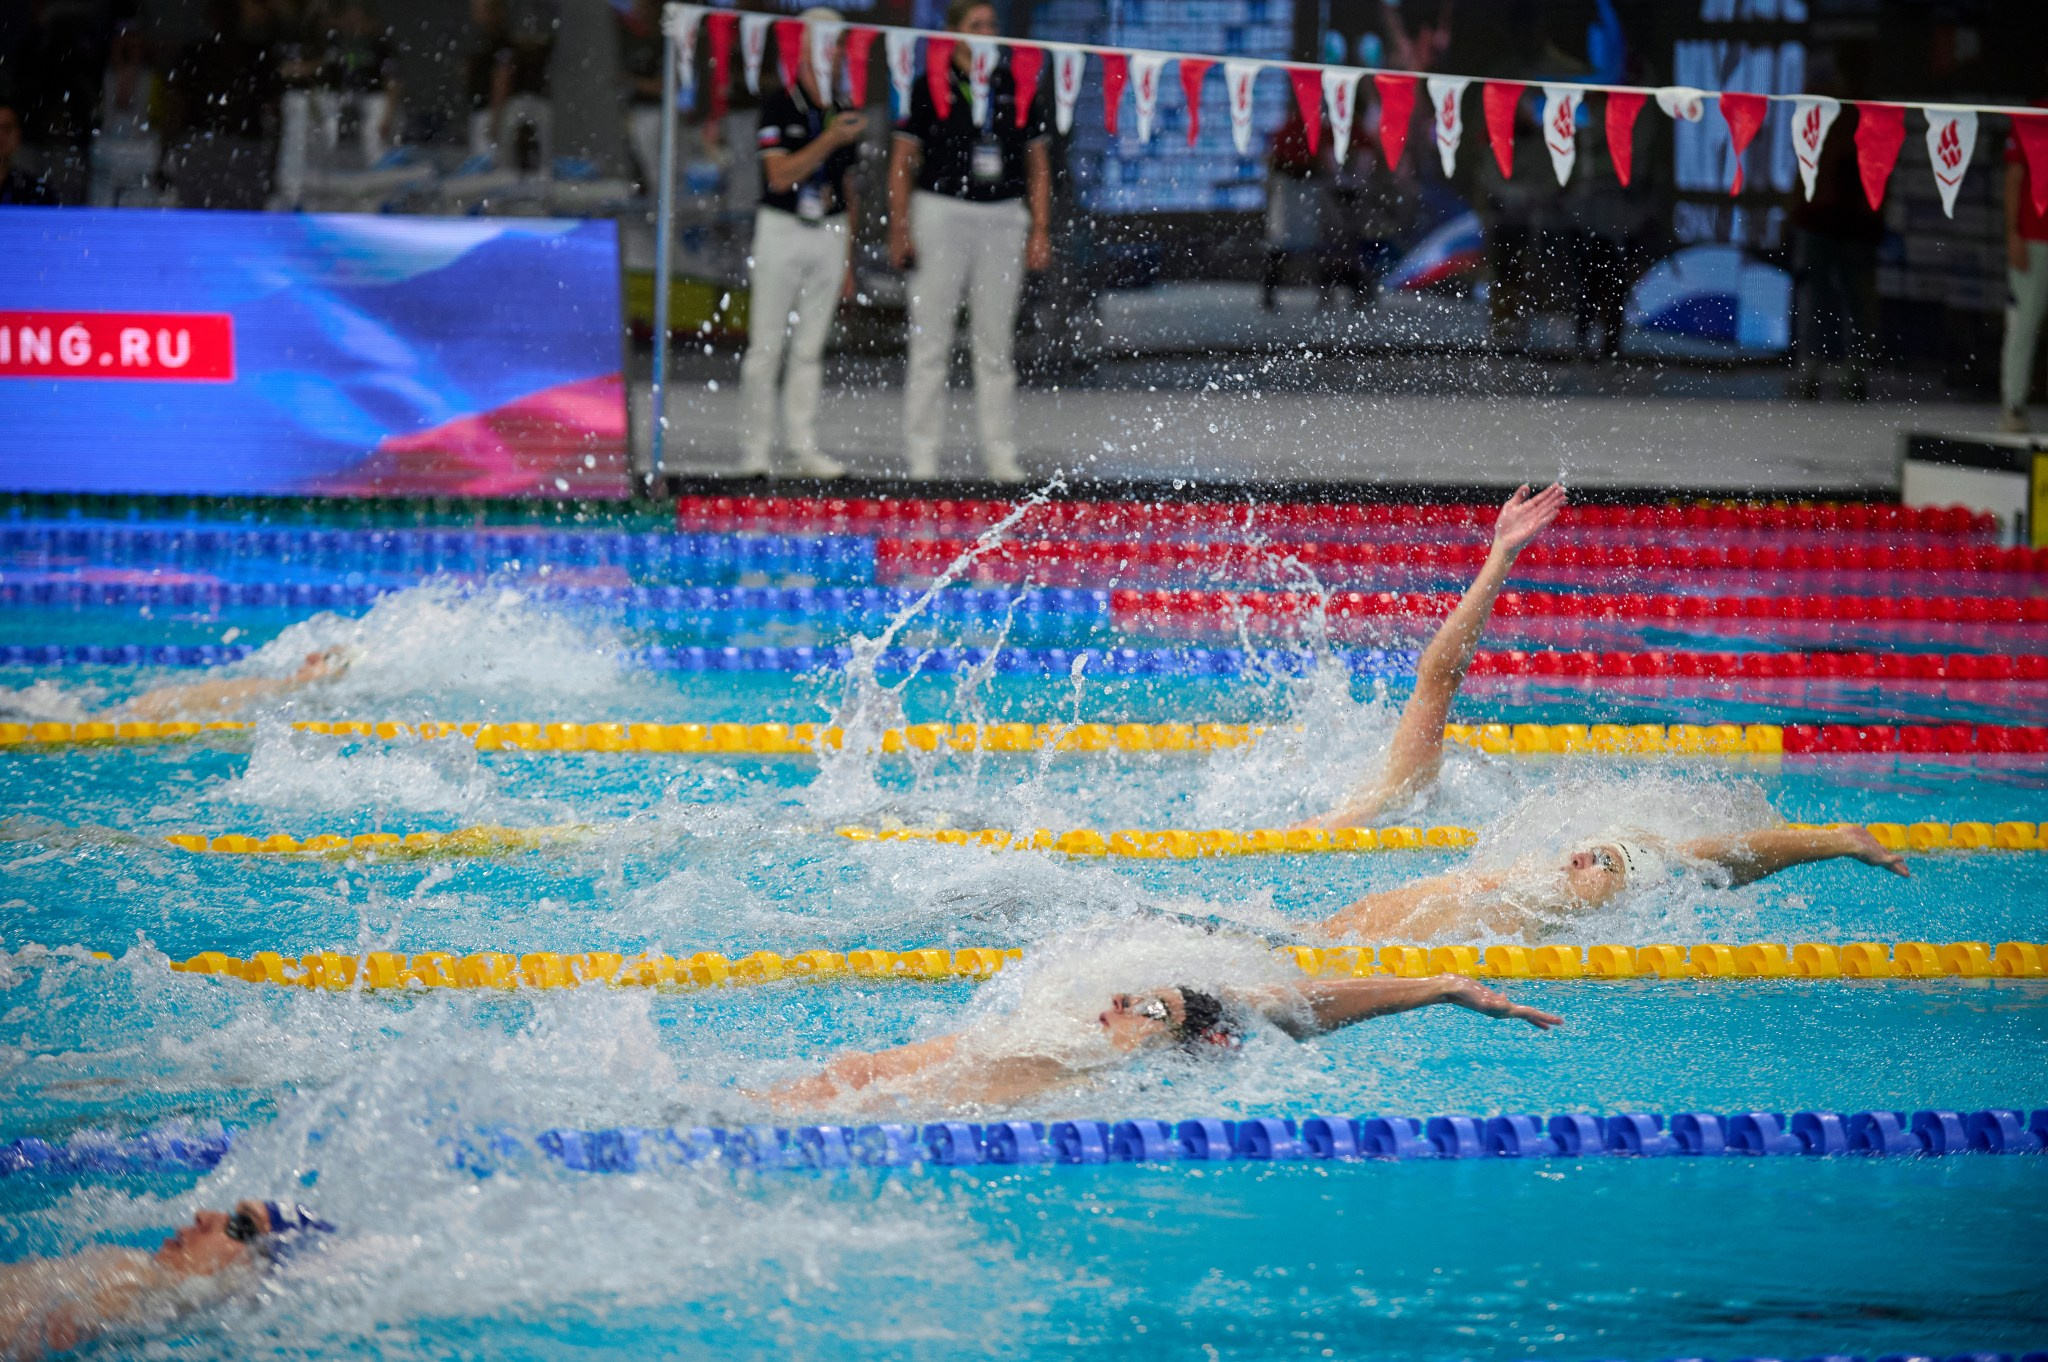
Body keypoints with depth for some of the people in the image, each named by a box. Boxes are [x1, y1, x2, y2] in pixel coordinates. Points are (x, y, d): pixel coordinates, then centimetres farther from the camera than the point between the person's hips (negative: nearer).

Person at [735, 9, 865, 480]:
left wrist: (848, 258, 14)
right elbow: (780, 176, -15)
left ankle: (804, 446, 8)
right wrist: (830, 140, -23)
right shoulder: (779, 106, -6)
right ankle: (756, 448, 1)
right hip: (781, 229, -5)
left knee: (811, 347, 6)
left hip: (829, 233, 5)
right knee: (766, 345, -3)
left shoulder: (843, 114, 10)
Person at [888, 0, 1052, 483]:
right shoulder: (930, 88, -1)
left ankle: (1000, 453, 11)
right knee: (931, 339, -1)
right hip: (941, 211, -3)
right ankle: (922, 454, 3)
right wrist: (899, 229, -9)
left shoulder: (1016, 89, 8)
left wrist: (1041, 230, 3)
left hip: (1003, 217, 3)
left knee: (997, 343, 7)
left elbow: (1038, 162, 11)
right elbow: (902, 160, -1)